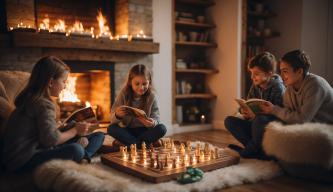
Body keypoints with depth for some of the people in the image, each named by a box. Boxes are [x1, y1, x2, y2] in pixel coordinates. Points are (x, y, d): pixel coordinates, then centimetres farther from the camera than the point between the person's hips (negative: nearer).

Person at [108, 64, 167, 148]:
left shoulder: (151, 96, -9)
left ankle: (126, 142, -20)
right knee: (111, 128, -26)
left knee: (161, 128, -25)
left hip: (144, 130, 1)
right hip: (126, 130, 0)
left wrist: (153, 122, -36)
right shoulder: (123, 94, -11)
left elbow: (156, 117, -11)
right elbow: (113, 118, -13)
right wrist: (117, 115, -37)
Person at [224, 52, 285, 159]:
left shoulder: (278, 88, -14)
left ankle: (252, 151, -13)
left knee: (260, 119, -37)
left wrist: (255, 115, -30)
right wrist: (244, 111, -11)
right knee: (229, 121, -7)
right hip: (255, 126, 7)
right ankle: (257, 150, -18)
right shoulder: (255, 86, 6)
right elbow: (246, 105, 13)